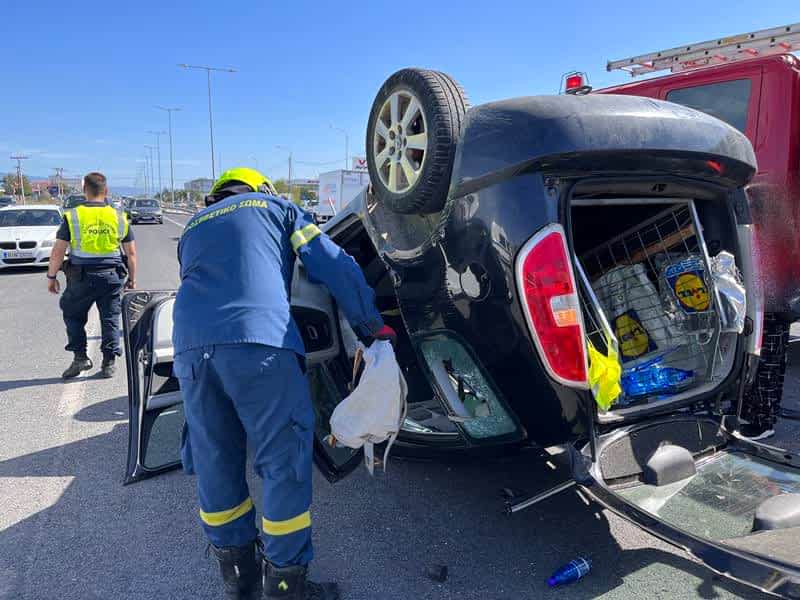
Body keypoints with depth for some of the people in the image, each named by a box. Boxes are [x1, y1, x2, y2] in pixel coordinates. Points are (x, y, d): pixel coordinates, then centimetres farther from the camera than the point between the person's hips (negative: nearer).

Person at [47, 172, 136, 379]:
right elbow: (131, 253, 5)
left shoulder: (72, 216, -3)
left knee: (73, 315, 18)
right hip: (112, 277, 2)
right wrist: (132, 279, 14)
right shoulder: (119, 217, 3)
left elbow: (58, 252, -4)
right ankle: (109, 364, 10)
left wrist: (51, 276, 7)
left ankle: (80, 357, 13)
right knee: (110, 319, 9)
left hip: (81, 278, -1)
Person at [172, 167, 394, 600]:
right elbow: (333, 266, 11)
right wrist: (374, 327, 13)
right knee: (285, 462, 3)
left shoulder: (192, 229, 35)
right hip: (260, 339, -5)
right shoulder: (276, 207, 22)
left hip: (190, 344, 6)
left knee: (214, 463, 15)